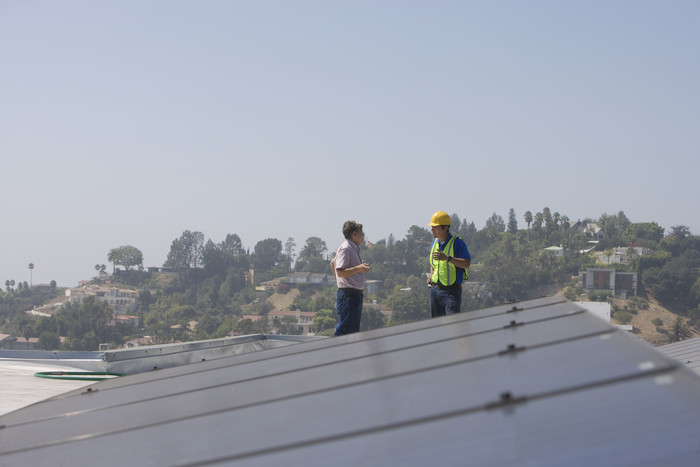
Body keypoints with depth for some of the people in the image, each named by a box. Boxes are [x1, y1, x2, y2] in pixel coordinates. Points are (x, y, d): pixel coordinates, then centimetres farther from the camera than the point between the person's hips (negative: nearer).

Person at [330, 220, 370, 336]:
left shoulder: (353, 248, 18)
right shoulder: (345, 248, -13)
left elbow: (333, 263, 30)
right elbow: (340, 272, -21)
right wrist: (358, 268, -25)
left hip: (355, 294, 10)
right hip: (348, 294, -10)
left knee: (354, 329, 11)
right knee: (344, 329, -12)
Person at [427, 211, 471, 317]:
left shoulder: (457, 242, -11)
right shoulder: (435, 242, 10)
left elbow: (467, 264, -20)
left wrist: (447, 258, -30)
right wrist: (431, 275, 9)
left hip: (451, 291, -7)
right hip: (435, 289, 7)